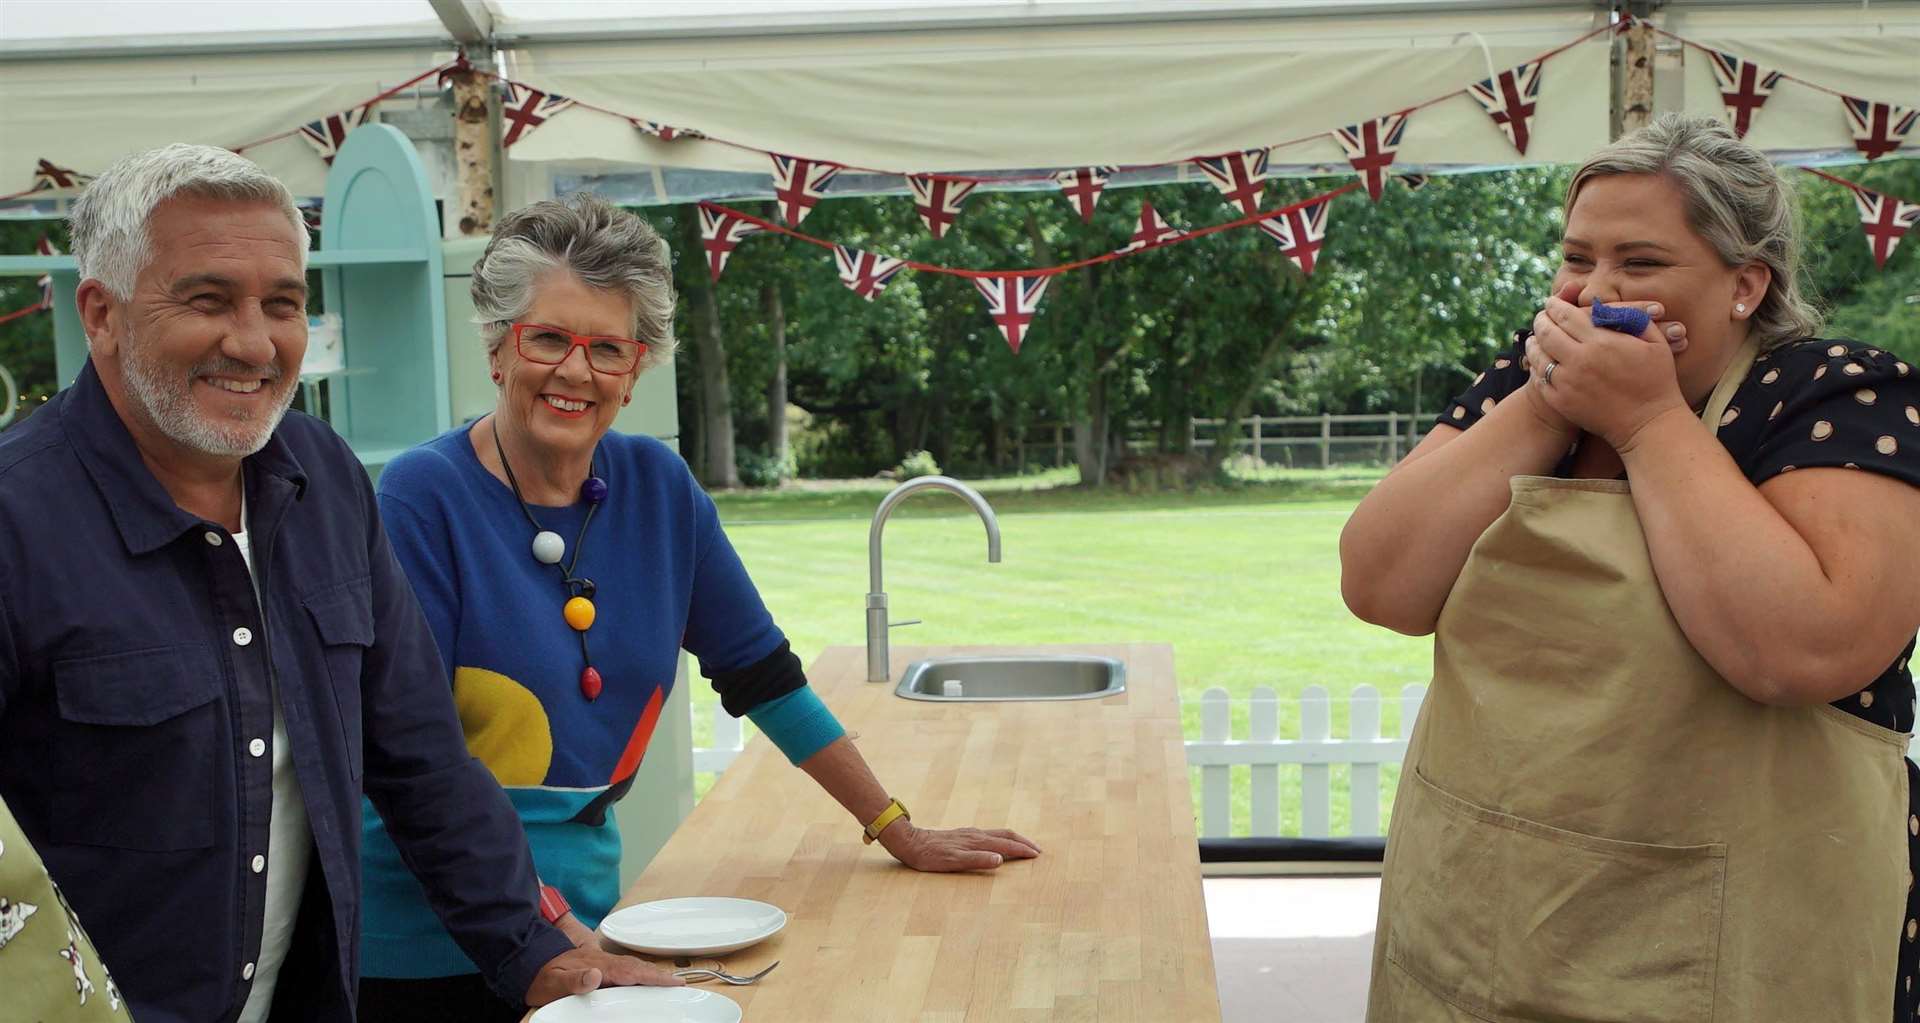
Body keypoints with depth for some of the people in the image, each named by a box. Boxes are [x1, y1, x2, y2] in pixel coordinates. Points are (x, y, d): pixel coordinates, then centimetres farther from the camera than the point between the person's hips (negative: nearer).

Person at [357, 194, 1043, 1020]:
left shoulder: (658, 487, 0)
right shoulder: (424, 496, -14)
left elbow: (763, 673, 6)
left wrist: (899, 833, 6)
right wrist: (549, 921, -24)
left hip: (589, 904, 4)